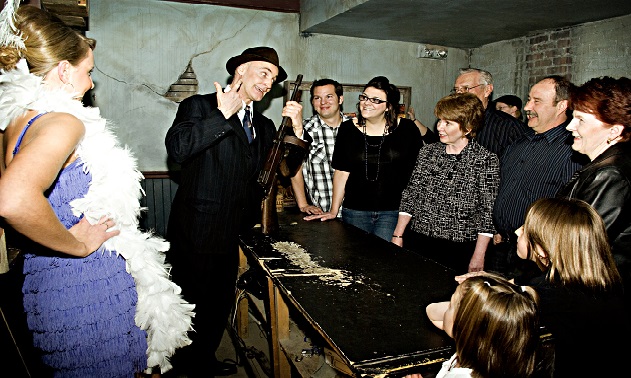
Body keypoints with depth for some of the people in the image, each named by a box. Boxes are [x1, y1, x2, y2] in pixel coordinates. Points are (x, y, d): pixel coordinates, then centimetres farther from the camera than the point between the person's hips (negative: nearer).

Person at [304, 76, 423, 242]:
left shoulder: (407, 129, 0)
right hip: (355, 211, 2)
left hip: (393, 211, -1)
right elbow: (342, 172, 4)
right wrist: (333, 211, 2)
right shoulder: (348, 129, 4)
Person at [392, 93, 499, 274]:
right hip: (416, 241, 4)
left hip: (459, 250, -3)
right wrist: (398, 235, 2)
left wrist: (478, 256, -8)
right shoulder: (427, 152, 5)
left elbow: (487, 211, -7)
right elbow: (410, 195, 6)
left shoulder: (486, 160, -6)